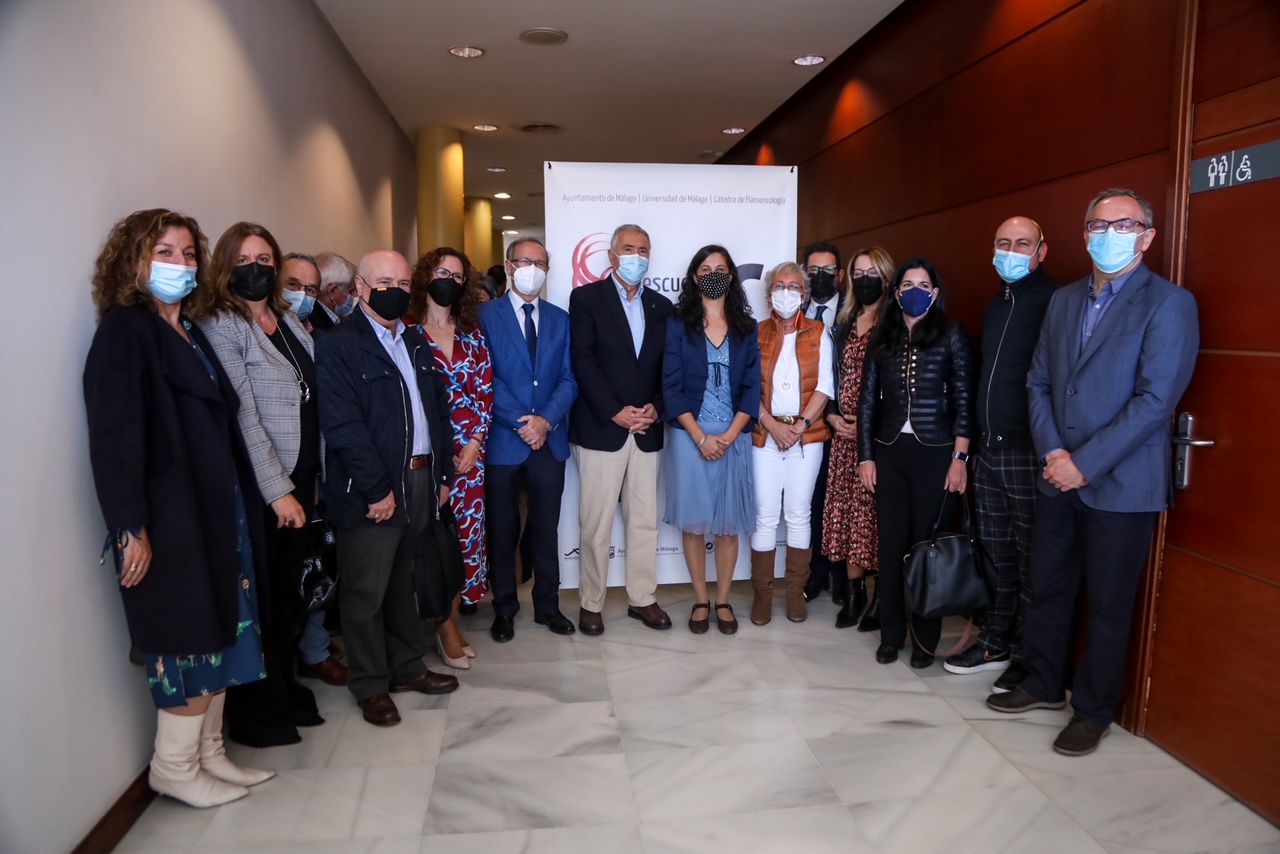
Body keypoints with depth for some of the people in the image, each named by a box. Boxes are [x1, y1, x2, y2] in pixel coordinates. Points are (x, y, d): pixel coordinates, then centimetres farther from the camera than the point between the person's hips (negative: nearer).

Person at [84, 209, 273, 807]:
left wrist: (243, 504, 8)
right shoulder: (124, 330, -8)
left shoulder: (191, 334, 14)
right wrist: (130, 528, -20)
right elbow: (112, 436, -16)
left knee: (221, 630, 12)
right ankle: (175, 768, 19)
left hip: (220, 508, 7)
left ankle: (209, 753, 26)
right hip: (170, 517, -7)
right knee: (189, 639, 1)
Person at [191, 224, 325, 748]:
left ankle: (285, 692, 31)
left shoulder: (289, 321, 11)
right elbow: (242, 415, -16)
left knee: (288, 591, 15)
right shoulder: (220, 326, -10)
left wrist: (312, 479, 9)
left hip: (300, 481, 7)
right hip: (258, 488, -6)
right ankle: (256, 714, 21)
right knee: (258, 600, 5)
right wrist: (277, 489, -17)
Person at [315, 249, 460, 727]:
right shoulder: (336, 346, -8)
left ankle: (407, 667, 31)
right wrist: (377, 490, -17)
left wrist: (443, 473, 9)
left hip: (421, 480, 6)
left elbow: (439, 410, 15)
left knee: (403, 583, 18)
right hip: (371, 490, -6)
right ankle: (370, 685, 20)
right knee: (366, 592, 5)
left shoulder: (416, 342, 15)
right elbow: (343, 426, -15)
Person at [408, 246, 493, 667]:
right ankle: (446, 628, 11)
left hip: (470, 452, 4)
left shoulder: (473, 335, 10)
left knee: (466, 533, 5)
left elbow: (485, 393, 7)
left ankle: (451, 620, 18)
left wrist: (474, 443, -5)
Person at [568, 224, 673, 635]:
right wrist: (616, 412, -14)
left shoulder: (661, 307, 14)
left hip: (646, 430, 4)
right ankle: (591, 603, 13)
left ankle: (642, 598, 21)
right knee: (596, 523, 1)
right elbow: (583, 362, -8)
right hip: (600, 428, -4)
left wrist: (656, 408, -7)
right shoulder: (586, 298, 1)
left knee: (645, 520, 9)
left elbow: (668, 368, 11)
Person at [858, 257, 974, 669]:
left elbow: (964, 400, -2)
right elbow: (867, 401, 7)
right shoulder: (881, 338, 8)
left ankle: (926, 639, 16)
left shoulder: (951, 335, 1)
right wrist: (865, 457, 3)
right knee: (891, 543, 6)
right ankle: (891, 633, 18)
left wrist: (960, 456, -8)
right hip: (890, 452, 2)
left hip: (934, 452, -2)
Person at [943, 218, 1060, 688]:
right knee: (995, 555, 15)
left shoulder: (1055, 302, -10)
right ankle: (994, 644, 27)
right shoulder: (995, 306, 16)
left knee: (1031, 561, 2)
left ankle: (1027, 657, 15)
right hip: (989, 450, 8)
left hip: (1029, 454, -8)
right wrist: (977, 440, 16)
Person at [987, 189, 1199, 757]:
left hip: (1121, 486, -5)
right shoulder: (1064, 300, 10)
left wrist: (1085, 463, -17)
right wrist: (1052, 452, -6)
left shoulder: (1168, 303, -9)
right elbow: (1039, 382, 9)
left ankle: (1093, 710, 25)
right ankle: (1043, 684, 34)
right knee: (1047, 588, 15)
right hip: (1059, 477, 6)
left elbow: (1155, 400, -17)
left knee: (1107, 605, 8)